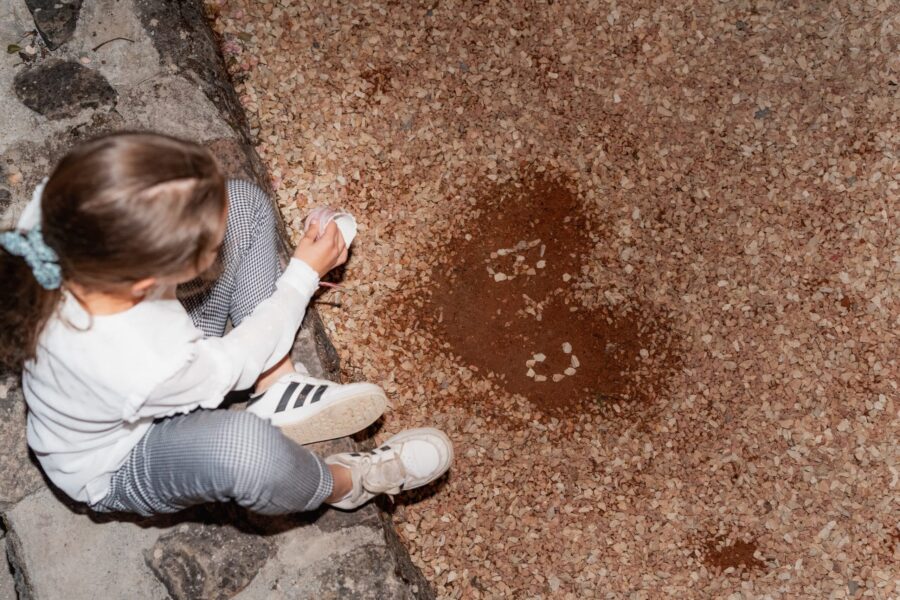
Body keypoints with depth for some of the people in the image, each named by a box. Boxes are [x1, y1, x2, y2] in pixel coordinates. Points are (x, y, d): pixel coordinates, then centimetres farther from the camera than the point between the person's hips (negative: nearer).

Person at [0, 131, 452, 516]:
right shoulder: (150, 369, -45)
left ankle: (279, 391, 2)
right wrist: (304, 273, -8)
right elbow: (234, 363, -20)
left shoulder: (59, 206, -32)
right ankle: (346, 483, -4)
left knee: (243, 204, -5)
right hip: (120, 467, -7)